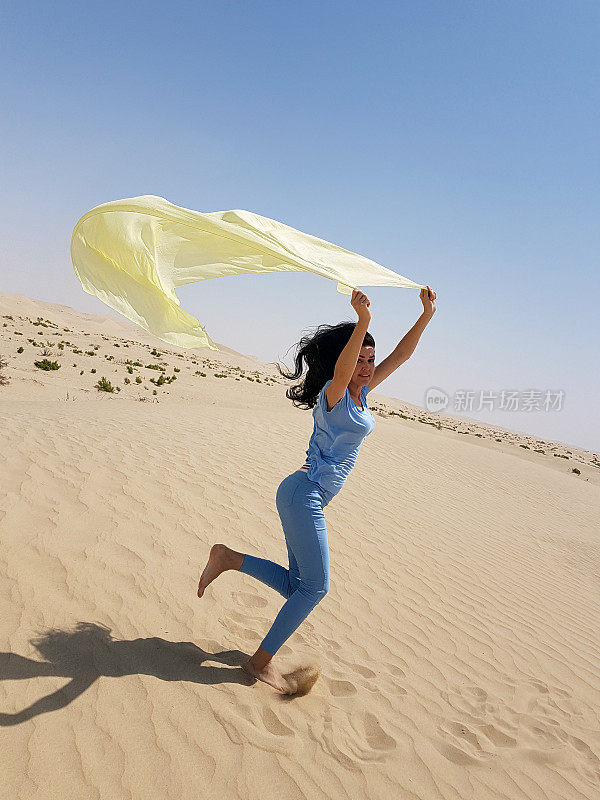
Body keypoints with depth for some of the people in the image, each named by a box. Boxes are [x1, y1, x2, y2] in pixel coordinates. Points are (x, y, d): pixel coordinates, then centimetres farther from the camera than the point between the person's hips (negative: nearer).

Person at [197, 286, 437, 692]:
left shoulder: (361, 394, 11)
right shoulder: (333, 394, -12)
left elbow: (400, 355, 12)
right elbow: (341, 368, -36)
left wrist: (427, 315, 6)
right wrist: (363, 320, -48)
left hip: (310, 498, 9)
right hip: (304, 494, -9)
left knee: (297, 586, 13)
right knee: (315, 586, -1)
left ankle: (228, 558, 18)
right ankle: (262, 660, 13)